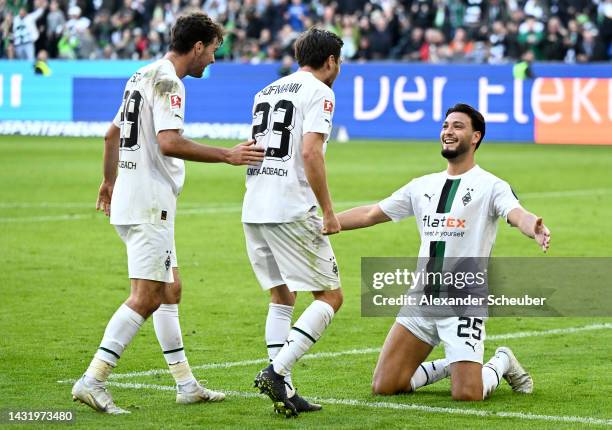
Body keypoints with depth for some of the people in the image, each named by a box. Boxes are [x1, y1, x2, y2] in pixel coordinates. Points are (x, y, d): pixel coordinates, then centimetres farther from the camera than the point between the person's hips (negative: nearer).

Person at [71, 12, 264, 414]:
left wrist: (110, 181, 38)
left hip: (130, 200, 11)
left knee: (170, 290, 15)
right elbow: (170, 142, -25)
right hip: (149, 204, -11)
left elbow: (113, 133, 25)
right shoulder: (167, 81, -14)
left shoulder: (143, 76, 16)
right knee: (146, 298, -12)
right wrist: (227, 155, -20)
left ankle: (186, 384, 20)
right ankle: (92, 381, -16)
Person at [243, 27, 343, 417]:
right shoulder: (319, 93, -4)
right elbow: (310, 153, -16)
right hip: (292, 211, -8)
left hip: (253, 210, 8)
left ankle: (284, 390, 8)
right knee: (330, 297, 0)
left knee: (282, 296, 17)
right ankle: (277, 371, -15)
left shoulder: (266, 92, 20)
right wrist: (328, 211, -12)